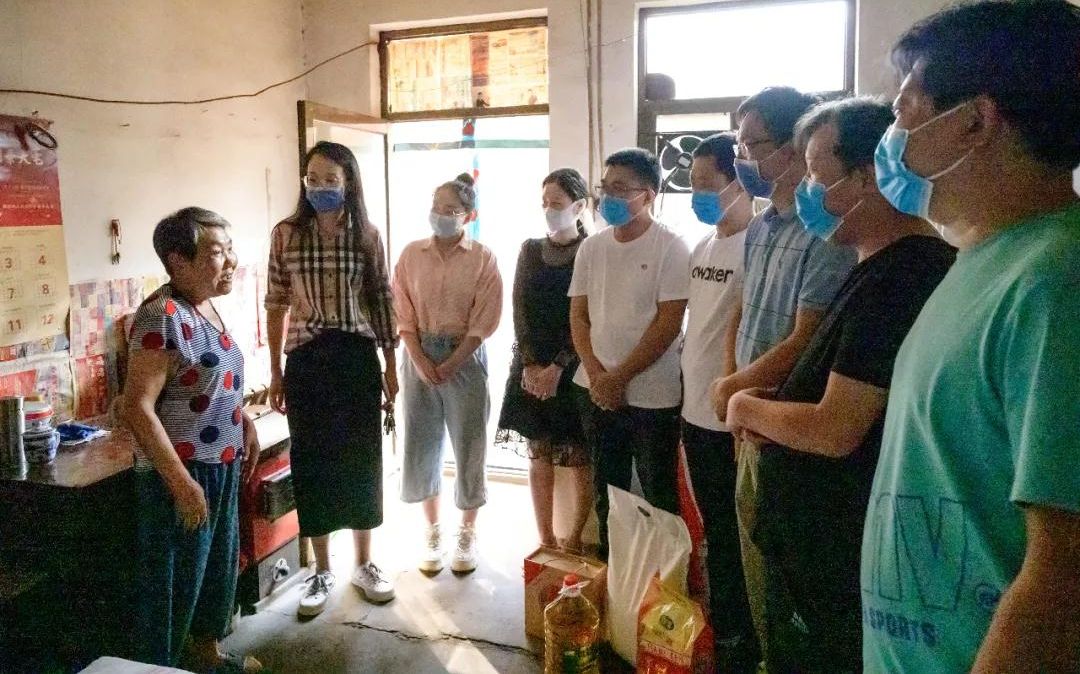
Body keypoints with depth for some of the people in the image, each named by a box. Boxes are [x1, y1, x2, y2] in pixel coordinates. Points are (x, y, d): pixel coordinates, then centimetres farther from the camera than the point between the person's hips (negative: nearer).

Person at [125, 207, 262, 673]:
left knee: (219, 563, 22)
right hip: (182, 473, -9)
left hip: (221, 466, 9)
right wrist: (181, 482, -23)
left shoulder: (205, 307, 5)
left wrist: (246, 425, 12)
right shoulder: (162, 316, -21)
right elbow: (138, 407, -23)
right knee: (174, 579, 6)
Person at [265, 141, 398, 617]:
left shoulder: (367, 234, 2)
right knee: (312, 463, 7)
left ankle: (364, 564, 26)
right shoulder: (286, 234, 0)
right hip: (307, 361, 0)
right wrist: (275, 372, 3)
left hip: (357, 358, 1)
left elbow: (381, 301, 6)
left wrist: (390, 365, 5)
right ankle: (322, 571, 23)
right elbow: (276, 306, 4)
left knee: (363, 459, 9)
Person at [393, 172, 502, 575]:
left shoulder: (482, 258, -4)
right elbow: (403, 316, 1)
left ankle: (467, 533, 22)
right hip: (419, 357, 3)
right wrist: (421, 362, -10)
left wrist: (449, 366, -12)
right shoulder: (411, 255, 4)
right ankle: (433, 531, 23)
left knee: (469, 446, 5)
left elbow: (484, 321, -8)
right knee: (421, 444, 7)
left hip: (465, 358, -2)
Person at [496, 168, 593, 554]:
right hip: (532, 367, 4)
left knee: (580, 458, 3)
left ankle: (575, 539, 16)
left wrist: (557, 367, -16)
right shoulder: (531, 250, 8)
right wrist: (530, 365, -8)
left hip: (574, 369, -4)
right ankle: (545, 540, 19)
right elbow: (520, 310, 3)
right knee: (539, 456, 8)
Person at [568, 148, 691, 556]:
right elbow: (578, 316, 7)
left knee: (658, 496, 7)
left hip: (651, 395, -5)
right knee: (606, 488, 16)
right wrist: (596, 374, -7)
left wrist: (618, 377, -13)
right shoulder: (591, 248, 7)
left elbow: (667, 324, -13)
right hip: (595, 390, 5)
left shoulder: (671, 248, -8)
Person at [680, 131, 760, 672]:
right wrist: (687, 391, 15)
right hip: (695, 410, 8)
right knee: (712, 530, 20)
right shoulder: (702, 247, 11)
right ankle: (716, 628, 36)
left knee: (732, 538, 7)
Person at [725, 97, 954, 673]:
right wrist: (774, 411, 6)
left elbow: (836, 430, -27)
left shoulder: (894, 280, -24)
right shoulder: (893, 269, 10)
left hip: (837, 561, -10)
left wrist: (751, 409, -10)